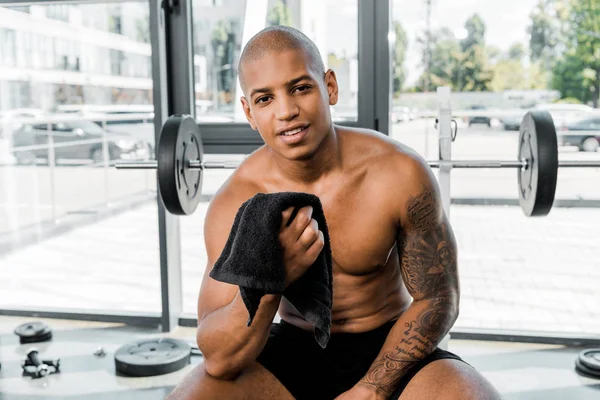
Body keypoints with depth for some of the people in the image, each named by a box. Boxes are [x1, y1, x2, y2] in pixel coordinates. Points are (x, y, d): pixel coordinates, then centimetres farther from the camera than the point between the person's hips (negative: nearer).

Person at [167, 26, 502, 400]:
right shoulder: (234, 204, -15)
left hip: (388, 347, 0)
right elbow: (219, 359, -19)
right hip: (292, 350, 1)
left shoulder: (400, 173, -17)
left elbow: (436, 299, -7)